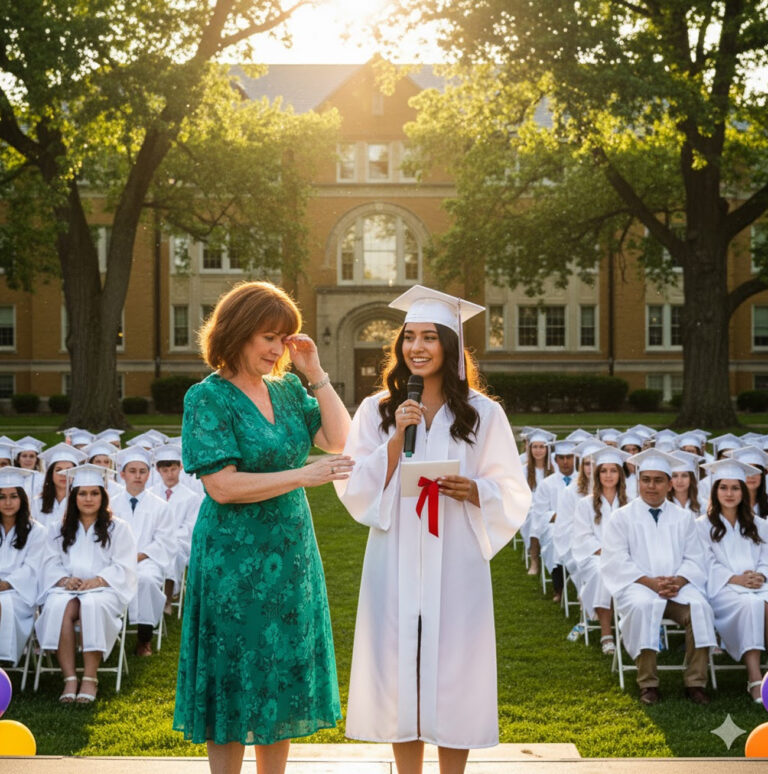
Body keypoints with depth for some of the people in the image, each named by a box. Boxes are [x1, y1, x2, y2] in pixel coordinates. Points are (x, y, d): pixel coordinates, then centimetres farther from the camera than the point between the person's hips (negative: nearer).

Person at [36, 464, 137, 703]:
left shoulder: (118, 528, 12)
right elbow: (51, 564, 11)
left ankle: (90, 678, -35)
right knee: (59, 606, -34)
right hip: (67, 588, 2)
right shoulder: (59, 530, 21)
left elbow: (123, 568, 2)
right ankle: (69, 678, -36)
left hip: (104, 589, -2)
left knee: (91, 605, -38)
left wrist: (95, 581, -15)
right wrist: (65, 580, -11)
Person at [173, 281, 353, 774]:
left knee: (283, 684, 11)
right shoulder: (208, 398, -9)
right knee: (237, 688, 2)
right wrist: (303, 476, -21)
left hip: (290, 558, 6)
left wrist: (316, 374, -2)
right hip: (235, 562, -6)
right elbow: (222, 485, -18)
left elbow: (342, 440, 2)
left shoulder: (287, 389, 8)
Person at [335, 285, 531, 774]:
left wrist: (474, 490, -17)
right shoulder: (376, 411, 5)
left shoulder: (483, 413, 2)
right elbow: (356, 490, 0)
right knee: (399, 666, 4)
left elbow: (513, 495, 3)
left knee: (454, 673, 1)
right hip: (396, 563, 1)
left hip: (455, 564, -1)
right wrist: (396, 437, -12)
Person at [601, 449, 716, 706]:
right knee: (642, 606, -36)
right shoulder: (622, 517, 8)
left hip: (678, 586, 2)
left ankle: (695, 682, -20)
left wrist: (679, 581, -12)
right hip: (636, 585, -2)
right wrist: (650, 582, -15)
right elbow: (616, 560, -2)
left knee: (699, 607, -29)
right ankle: (647, 683, -28)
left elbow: (694, 559, 10)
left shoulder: (683, 518, 16)